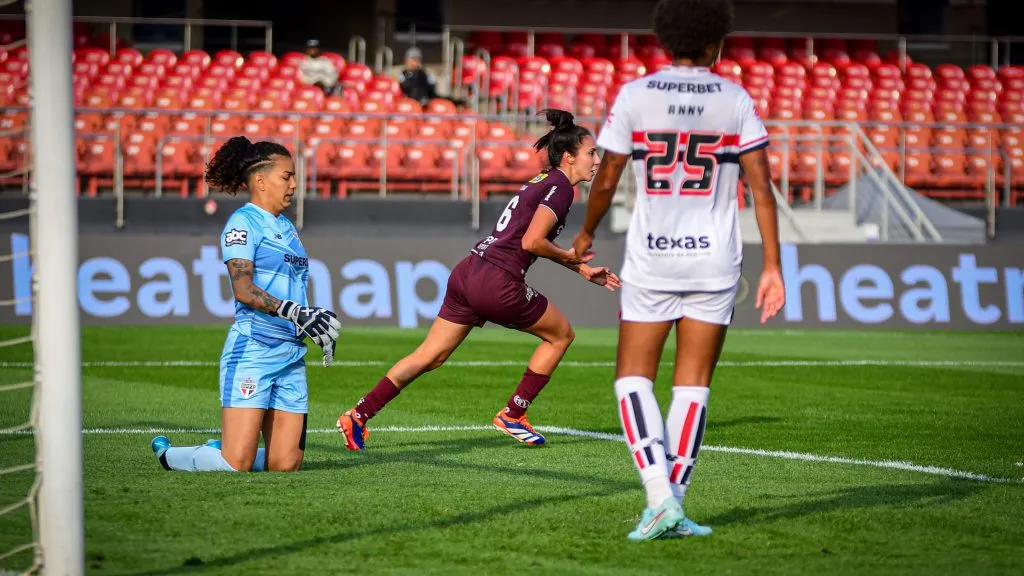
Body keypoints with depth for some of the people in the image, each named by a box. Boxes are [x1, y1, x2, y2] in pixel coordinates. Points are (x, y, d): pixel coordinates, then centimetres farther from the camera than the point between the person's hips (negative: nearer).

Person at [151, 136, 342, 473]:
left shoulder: (286, 227, 20)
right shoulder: (243, 222, -5)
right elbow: (244, 290, -17)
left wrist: (315, 320, 10)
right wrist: (295, 313, -25)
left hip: (291, 355, 8)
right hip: (253, 349, -8)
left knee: (286, 464, 0)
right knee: (237, 464, -11)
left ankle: (218, 451, 26)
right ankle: (167, 454, 15)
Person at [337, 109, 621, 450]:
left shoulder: (543, 182, 21)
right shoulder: (560, 188, -8)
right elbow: (531, 242, -19)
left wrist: (584, 271, 30)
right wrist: (568, 256, -2)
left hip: (467, 273, 9)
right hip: (498, 284, -9)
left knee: (429, 357, 9)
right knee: (560, 334, 12)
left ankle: (358, 416, 3)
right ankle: (512, 415, 15)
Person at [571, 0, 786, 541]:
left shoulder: (635, 96, -4)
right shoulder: (736, 100, -2)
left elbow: (606, 180, 1)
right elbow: (761, 187, -5)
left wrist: (585, 234, 19)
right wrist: (772, 266, -2)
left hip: (650, 259, -1)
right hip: (714, 260, 1)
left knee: (633, 378, 7)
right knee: (693, 383, 8)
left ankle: (659, 496, -11)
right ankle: (671, 507, 5)